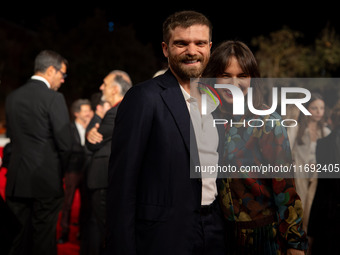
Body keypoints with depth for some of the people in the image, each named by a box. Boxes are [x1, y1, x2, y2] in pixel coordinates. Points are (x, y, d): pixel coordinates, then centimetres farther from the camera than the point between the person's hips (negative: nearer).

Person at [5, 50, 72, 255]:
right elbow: (65, 143, -12)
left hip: (17, 182, 6)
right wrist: (60, 170, 6)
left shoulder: (13, 97, 9)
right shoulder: (54, 98, -10)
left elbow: (12, 137, 13)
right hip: (46, 182, -5)